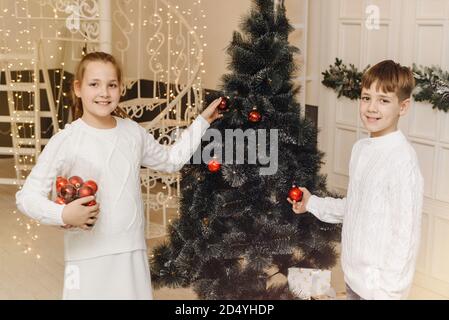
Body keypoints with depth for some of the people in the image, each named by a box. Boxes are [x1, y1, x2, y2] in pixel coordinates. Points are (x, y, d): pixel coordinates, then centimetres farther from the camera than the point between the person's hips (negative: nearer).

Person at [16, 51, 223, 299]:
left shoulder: (134, 132, 6)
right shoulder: (66, 141, -9)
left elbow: (172, 159, 24)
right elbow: (26, 196, -8)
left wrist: (202, 121, 23)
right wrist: (62, 215, -24)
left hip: (133, 252, 4)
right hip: (88, 257, -4)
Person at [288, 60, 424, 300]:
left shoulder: (402, 158, -21)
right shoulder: (360, 148, 4)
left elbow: (406, 232, -20)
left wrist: (388, 291, -19)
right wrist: (312, 203, 13)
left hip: (379, 284, -7)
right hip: (353, 274, 7)